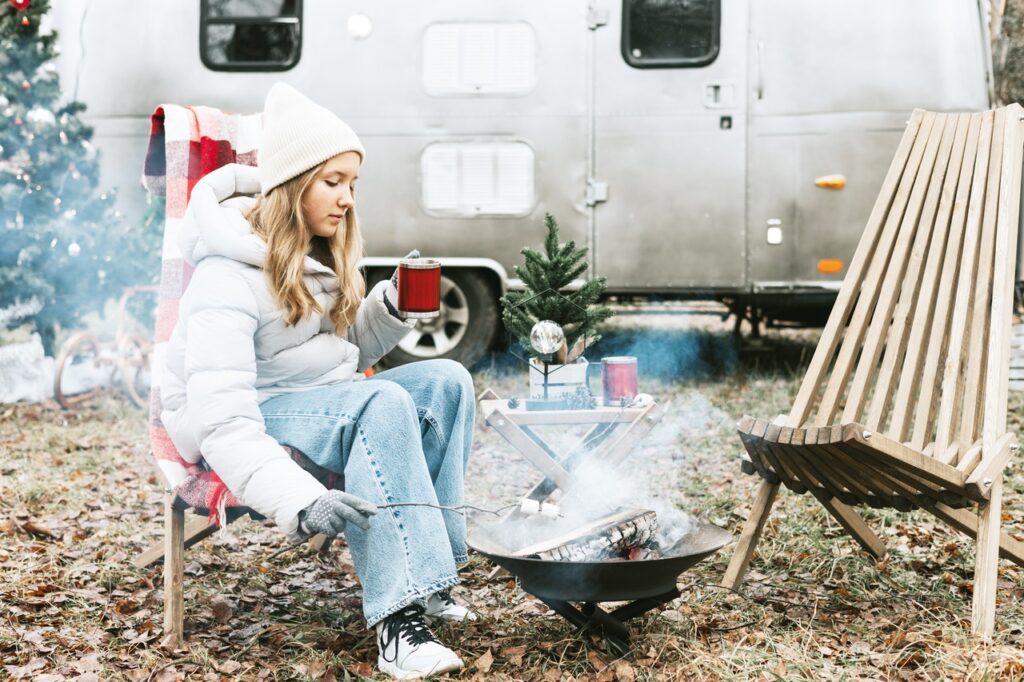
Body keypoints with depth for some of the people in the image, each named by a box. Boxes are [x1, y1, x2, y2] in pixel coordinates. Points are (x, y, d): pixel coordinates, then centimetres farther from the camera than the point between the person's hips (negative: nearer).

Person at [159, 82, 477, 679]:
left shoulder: (325, 252, 4)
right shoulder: (231, 278, -22)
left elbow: (350, 352, 14)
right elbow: (224, 424, -31)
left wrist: (390, 310, -7)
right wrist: (301, 501, -45)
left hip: (320, 404, 8)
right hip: (247, 422, -8)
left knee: (446, 380, -14)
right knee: (382, 402, -32)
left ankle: (428, 576, -15)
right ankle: (399, 615, -35)